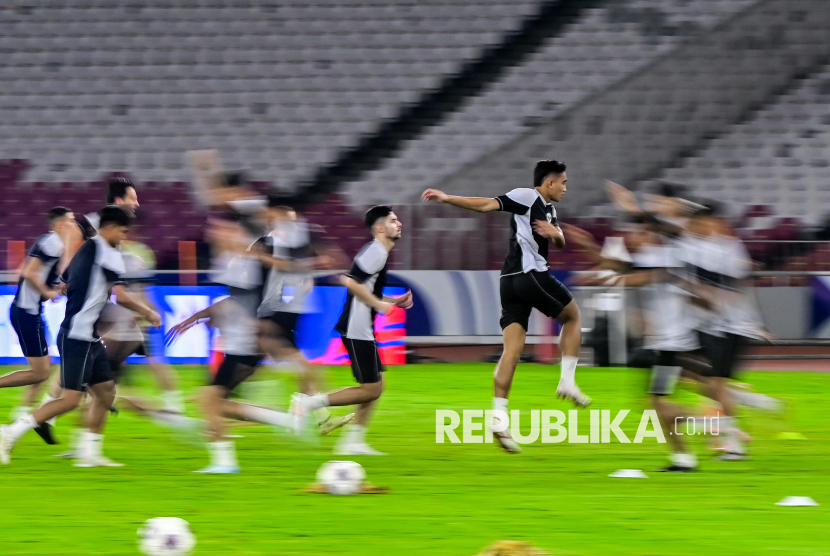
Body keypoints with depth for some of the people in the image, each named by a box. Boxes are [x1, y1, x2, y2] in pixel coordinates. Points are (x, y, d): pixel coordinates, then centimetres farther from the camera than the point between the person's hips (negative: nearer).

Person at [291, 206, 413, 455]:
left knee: (376, 386, 11)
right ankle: (309, 402, -7)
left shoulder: (379, 252, 18)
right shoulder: (376, 251, -13)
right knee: (370, 389, -8)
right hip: (357, 330, -11)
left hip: (362, 330, 11)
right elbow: (351, 281, -23)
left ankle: (353, 442, 12)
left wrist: (395, 301, 17)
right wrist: (379, 304, -18)